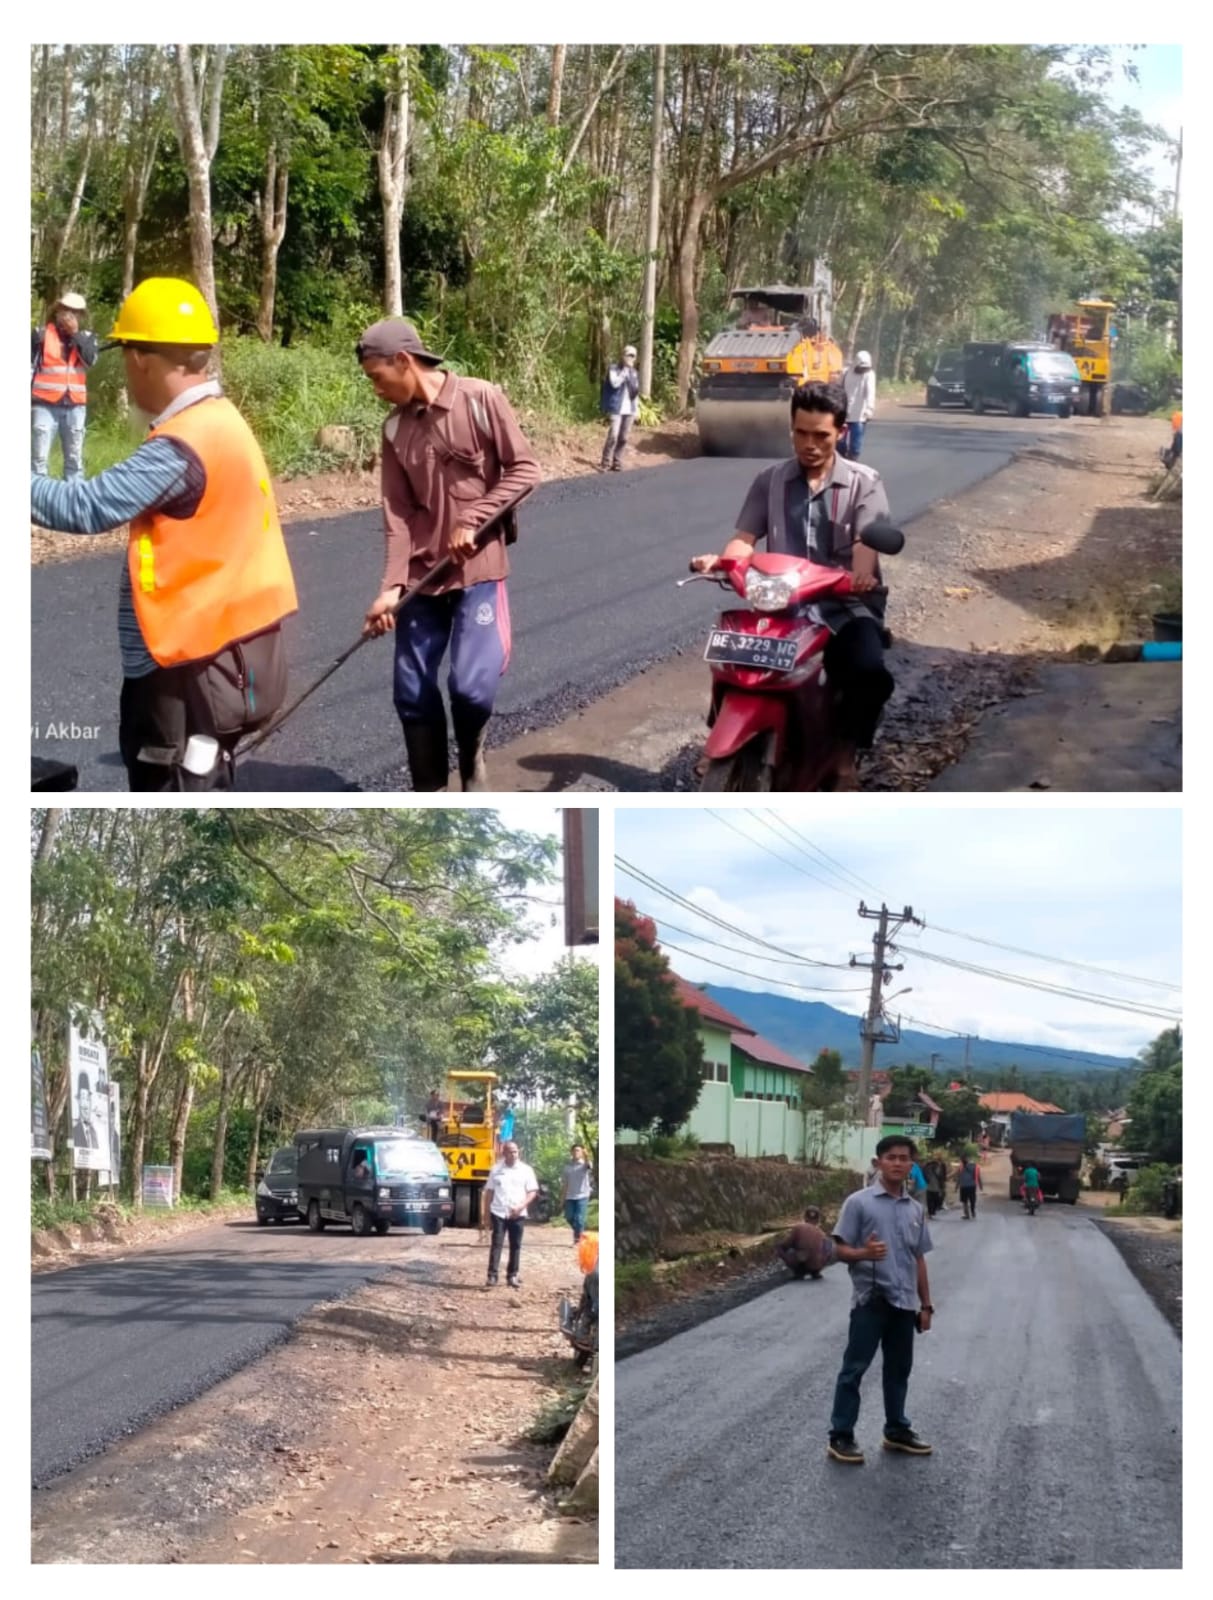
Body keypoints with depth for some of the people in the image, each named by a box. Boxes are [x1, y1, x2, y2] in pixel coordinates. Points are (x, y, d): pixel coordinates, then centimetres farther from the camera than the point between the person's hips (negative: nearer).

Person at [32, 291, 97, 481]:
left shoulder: (86, 337, 10)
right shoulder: (41, 334, 3)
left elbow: (90, 360, -8)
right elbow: (29, 366, 3)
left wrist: (75, 333, -8)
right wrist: (27, 397, -4)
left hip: (75, 405, 3)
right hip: (46, 404, -3)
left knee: (75, 459, 9)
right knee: (40, 458, -6)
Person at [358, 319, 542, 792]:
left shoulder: (480, 399, -8)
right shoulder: (395, 428, 4)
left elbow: (524, 469, -6)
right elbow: (398, 514, 3)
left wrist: (473, 520, -14)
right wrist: (392, 585, -8)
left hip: (478, 567, -5)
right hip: (423, 574, 5)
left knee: (471, 685, -14)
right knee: (411, 692, 4)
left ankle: (472, 760, 18)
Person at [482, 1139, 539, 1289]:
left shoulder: (525, 1170, 3)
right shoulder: (496, 1170, 5)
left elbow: (532, 1191, 1)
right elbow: (489, 1192, 8)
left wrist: (521, 1206, -14)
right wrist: (485, 1214, 4)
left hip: (517, 1214, 1)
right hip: (498, 1213, -1)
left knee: (516, 1245, 6)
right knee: (496, 1244, -6)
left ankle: (512, 1276, 15)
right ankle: (492, 1276, -8)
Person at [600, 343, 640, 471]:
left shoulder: (634, 372, 14)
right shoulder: (614, 368, -2)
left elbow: (636, 391, 16)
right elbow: (614, 383, -17)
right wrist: (625, 370, -16)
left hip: (629, 410, 5)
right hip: (616, 408, -5)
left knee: (623, 438, 4)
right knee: (613, 436, -14)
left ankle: (617, 463, 10)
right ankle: (605, 463, -8)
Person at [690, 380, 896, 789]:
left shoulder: (864, 483, 5)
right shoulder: (770, 481, 13)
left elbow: (867, 541, -10)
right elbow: (746, 538, 3)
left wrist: (860, 573, -34)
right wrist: (720, 560, -21)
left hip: (846, 605, -2)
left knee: (869, 672, -31)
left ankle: (845, 757, -10)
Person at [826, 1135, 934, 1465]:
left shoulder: (915, 1210, 11)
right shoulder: (859, 1202, -5)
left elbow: (919, 1260, 16)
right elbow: (840, 1249, -6)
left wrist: (925, 1304, 15)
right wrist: (864, 1254, -27)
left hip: (905, 1303, 5)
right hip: (870, 1300, -5)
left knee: (899, 1369, 14)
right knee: (855, 1368, -3)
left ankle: (896, 1430, 26)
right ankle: (841, 1436, 0)